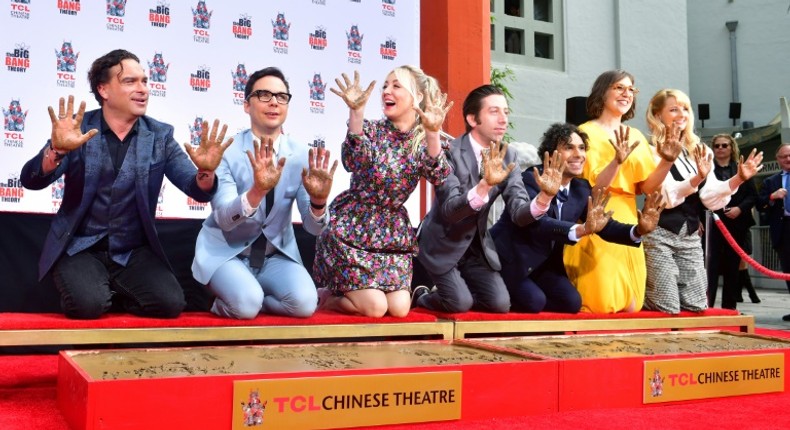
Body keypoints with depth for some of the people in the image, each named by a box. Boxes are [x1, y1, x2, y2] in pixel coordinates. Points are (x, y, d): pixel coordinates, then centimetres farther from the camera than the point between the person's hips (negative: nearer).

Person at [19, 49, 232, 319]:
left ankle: (108, 293, 10)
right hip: (79, 247, -2)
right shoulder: (78, 127, -4)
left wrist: (206, 171, -31)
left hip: (134, 251, 2)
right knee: (87, 305, -29)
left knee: (170, 304, -19)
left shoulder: (160, 135, 1)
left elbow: (198, 190, -6)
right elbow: (31, 180, -13)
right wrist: (57, 149, -34)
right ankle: (96, 293, 8)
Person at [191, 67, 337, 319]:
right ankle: (236, 301, 6)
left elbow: (313, 227, -10)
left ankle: (240, 301, 5)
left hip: (276, 255, 3)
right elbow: (224, 219, -26)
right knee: (245, 304, -31)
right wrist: (257, 190, -46)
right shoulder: (226, 151, -14)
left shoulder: (301, 156, -6)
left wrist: (318, 201, -34)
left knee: (304, 302, -23)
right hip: (226, 253, -3)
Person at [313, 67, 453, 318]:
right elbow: (352, 162, -28)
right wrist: (356, 113, -40)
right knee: (375, 308, -12)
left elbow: (440, 178, -20)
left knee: (399, 309, -3)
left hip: (393, 234, 4)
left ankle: (338, 295, 24)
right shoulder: (370, 129, -7)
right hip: (353, 230, -4)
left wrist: (432, 134, -35)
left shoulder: (423, 142, 0)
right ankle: (325, 295, 18)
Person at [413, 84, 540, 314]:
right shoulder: (450, 151, -22)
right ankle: (421, 296, 16)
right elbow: (449, 210, -32)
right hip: (442, 245, -5)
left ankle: (448, 294, 23)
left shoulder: (507, 157, -5)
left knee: (500, 304, -4)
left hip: (477, 247, 6)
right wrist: (485, 185, -48)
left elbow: (519, 213, -12)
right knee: (460, 304, -17)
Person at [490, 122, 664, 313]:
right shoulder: (531, 179, -21)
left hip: (544, 264, 7)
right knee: (534, 301, -25)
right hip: (509, 259, -7)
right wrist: (581, 229, -53)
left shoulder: (581, 189, 1)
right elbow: (537, 223, -37)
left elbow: (605, 226, -3)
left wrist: (639, 230, -23)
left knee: (571, 302, -10)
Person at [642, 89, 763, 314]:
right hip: (659, 236, -6)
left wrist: (738, 179, -7)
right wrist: (697, 178, -32)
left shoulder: (699, 151, 12)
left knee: (697, 308, 4)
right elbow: (667, 197, -18)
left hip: (691, 237, 6)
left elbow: (710, 199, 6)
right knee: (667, 310, -9)